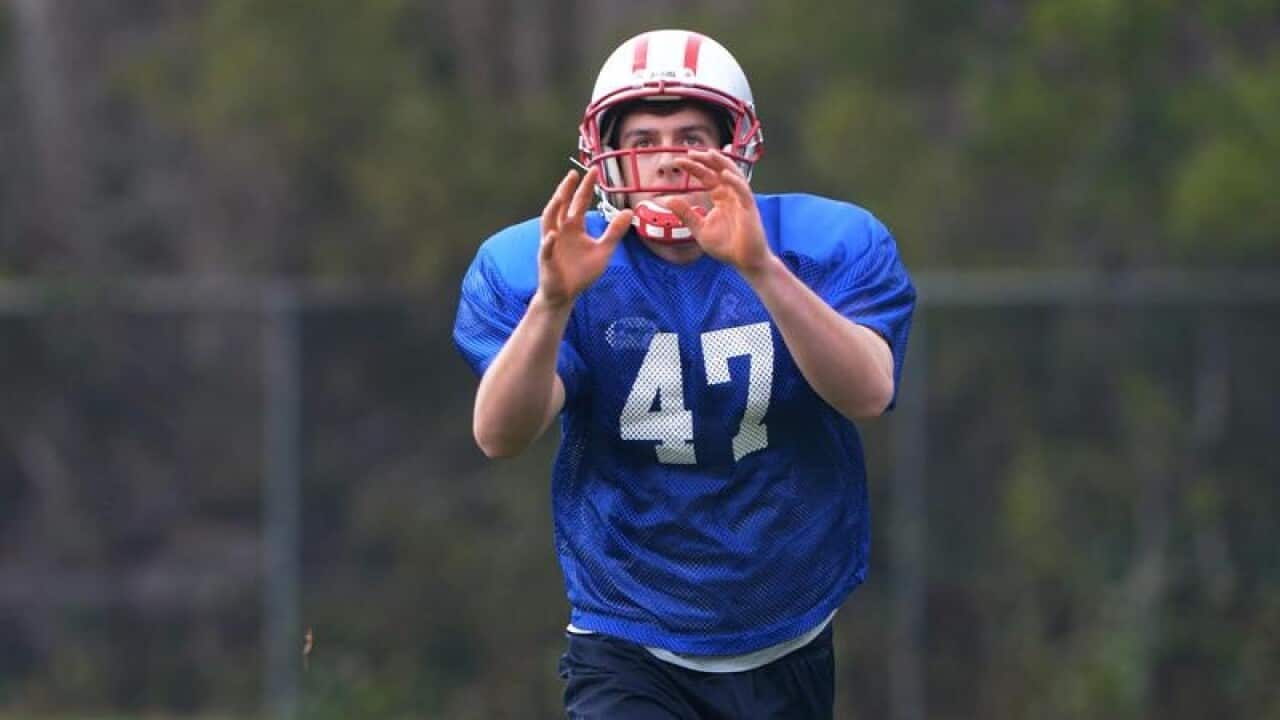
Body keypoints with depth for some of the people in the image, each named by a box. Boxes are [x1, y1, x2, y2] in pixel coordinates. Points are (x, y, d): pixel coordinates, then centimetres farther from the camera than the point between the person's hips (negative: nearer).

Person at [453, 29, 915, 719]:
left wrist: (761, 268, -37)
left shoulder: (824, 245, -5)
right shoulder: (529, 266, -6)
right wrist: (553, 300, -37)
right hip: (628, 655, -2)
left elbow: (869, 394, -23)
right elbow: (499, 435, -20)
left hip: (786, 654, 2)